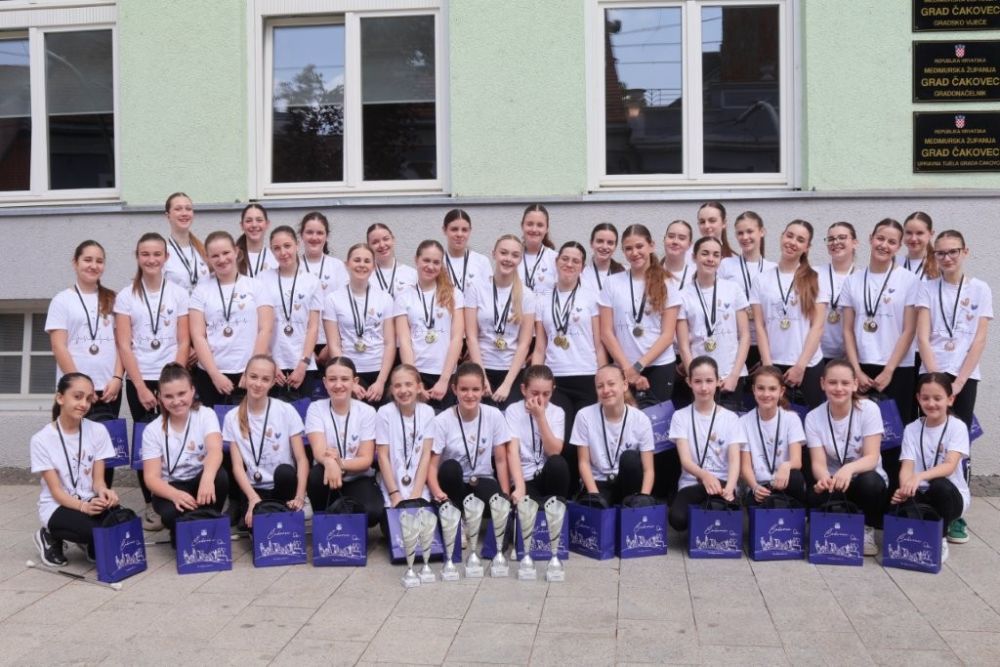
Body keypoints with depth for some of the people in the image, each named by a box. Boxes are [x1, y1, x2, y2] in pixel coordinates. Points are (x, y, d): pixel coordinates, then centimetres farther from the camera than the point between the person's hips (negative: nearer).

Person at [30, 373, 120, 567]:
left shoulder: (98, 431, -3)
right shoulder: (42, 439, -10)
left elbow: (98, 479, -2)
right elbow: (56, 490, -13)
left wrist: (103, 492, -27)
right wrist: (83, 506, -32)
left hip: (91, 502, 3)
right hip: (58, 506, -3)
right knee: (96, 530, -33)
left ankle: (89, 542, 6)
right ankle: (51, 537, 1)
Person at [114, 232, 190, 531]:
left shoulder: (179, 293, 4)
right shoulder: (126, 296, 2)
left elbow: (184, 342, 2)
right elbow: (124, 345, -2)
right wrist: (141, 386, -9)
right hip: (138, 381, 0)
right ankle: (151, 505, 11)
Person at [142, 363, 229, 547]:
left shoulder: (206, 415, -8)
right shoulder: (152, 430, -5)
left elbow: (215, 450, -27)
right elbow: (151, 477, -12)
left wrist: (207, 477, -50)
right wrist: (176, 495, -35)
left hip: (201, 482, 1)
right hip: (170, 489, -1)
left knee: (220, 476, -34)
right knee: (173, 512, -35)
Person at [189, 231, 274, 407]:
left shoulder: (255, 286, 6)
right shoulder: (202, 290, 7)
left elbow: (265, 330, 0)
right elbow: (197, 336, 1)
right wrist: (215, 375, -8)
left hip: (250, 375, -1)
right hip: (210, 375, 1)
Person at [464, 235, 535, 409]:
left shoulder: (527, 295, 4)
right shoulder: (476, 289, 2)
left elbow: (524, 343, -1)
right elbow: (471, 337, -2)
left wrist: (507, 383, -9)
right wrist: (481, 377, -9)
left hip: (514, 372, 1)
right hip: (482, 370, -1)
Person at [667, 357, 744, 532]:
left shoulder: (730, 418, 4)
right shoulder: (680, 416, 2)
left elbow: (734, 460, -7)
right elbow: (685, 459, -10)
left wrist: (729, 488, -30)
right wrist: (705, 475, -34)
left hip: (723, 483, 0)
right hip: (692, 484, 0)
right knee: (678, 518, -33)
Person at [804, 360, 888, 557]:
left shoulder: (869, 409, -13)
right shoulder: (814, 417, -8)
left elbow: (872, 457, -20)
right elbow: (818, 462, -14)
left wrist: (849, 468, -42)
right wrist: (824, 478, -40)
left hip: (865, 479, 0)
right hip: (832, 482, 1)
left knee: (869, 482, -36)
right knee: (816, 496, -33)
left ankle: (866, 529, -5)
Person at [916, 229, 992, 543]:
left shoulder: (980, 289, 4)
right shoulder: (927, 288, 5)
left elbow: (980, 340, -2)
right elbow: (923, 337, -3)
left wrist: (958, 381, -10)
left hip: (965, 376, 0)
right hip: (931, 374, 0)